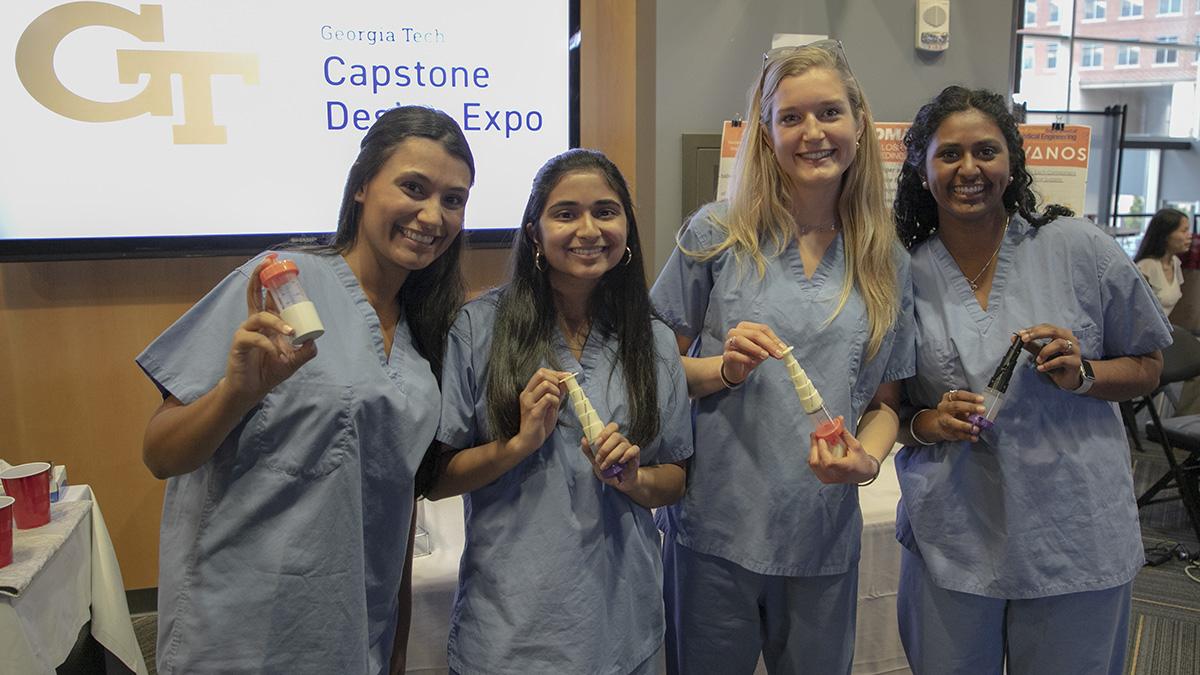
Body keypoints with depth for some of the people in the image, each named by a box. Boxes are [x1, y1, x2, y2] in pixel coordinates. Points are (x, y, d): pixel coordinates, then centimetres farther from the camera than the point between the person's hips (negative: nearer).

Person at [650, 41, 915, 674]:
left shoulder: (886, 261, 3)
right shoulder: (716, 234, -6)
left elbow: (886, 400, 9)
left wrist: (866, 459, -10)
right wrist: (724, 369, -19)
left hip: (825, 539, 3)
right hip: (714, 530, -2)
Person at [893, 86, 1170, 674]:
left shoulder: (1078, 248, -4)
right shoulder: (903, 274, -2)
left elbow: (1147, 365, 5)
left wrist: (1081, 376, -14)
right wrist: (926, 423, -13)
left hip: (1074, 533, 0)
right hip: (950, 538, 1)